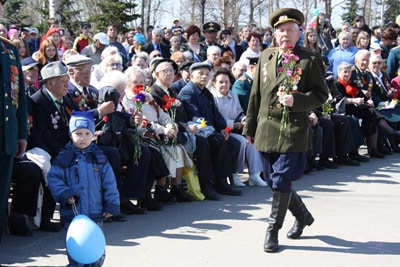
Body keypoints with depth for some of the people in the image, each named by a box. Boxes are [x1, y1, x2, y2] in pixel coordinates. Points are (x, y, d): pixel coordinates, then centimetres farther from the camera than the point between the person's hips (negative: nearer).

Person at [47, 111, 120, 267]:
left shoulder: (99, 158, 2)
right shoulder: (64, 158, -2)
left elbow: (109, 183, 3)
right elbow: (53, 178, -3)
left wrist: (111, 204, -1)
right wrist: (64, 194, -16)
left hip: (96, 212, 1)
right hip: (73, 213, -1)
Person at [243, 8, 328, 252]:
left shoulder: (310, 60, -3)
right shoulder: (266, 57, 11)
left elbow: (321, 94, -4)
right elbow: (256, 95, 15)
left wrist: (296, 100, -20)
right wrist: (250, 126, 14)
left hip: (293, 131, -5)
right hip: (266, 131, 6)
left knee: (281, 182, -7)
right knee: (274, 181, 12)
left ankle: (273, 231, 7)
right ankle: (303, 216, 35)